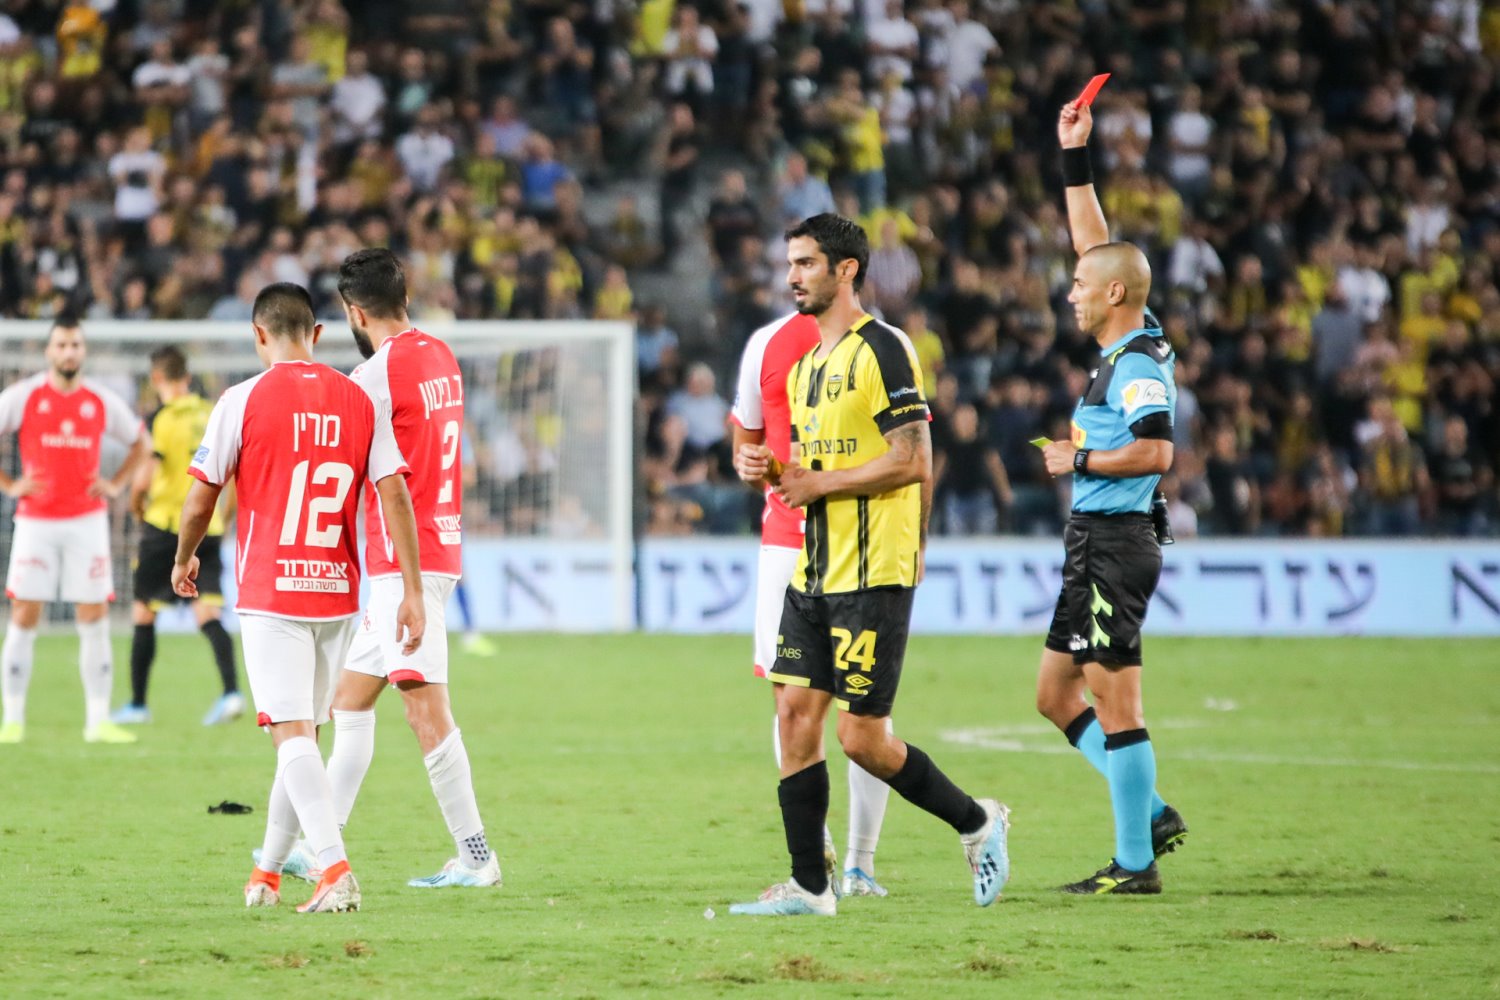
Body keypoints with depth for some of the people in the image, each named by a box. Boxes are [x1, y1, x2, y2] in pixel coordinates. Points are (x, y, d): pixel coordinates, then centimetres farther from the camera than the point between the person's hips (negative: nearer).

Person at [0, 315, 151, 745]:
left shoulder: (102, 402, 4)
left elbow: (140, 443, 19)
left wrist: (115, 484, 7)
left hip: (87, 520, 2)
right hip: (36, 521, -2)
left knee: (94, 619, -1)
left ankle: (98, 721, 4)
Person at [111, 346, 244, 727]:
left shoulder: (162, 420, -11)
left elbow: (143, 479, -18)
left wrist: (137, 509, 3)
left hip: (166, 525, -5)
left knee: (143, 613, 9)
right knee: (208, 614, 2)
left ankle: (137, 704, 15)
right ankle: (231, 691, -19)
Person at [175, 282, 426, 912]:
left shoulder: (244, 400, -6)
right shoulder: (360, 402, 5)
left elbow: (199, 502, -3)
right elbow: (395, 495, -2)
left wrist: (183, 559, 17)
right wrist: (413, 592, -1)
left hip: (270, 594, -4)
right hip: (338, 594, 4)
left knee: (293, 735, -9)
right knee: (304, 736, 16)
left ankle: (336, 872, -25)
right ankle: (268, 873, 26)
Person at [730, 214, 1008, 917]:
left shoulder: (881, 350, -11)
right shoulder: (804, 362, 17)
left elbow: (912, 462, -17)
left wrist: (817, 483, -14)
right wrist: (769, 468, 4)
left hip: (874, 573, -9)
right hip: (813, 570, 9)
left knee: (862, 739, -7)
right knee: (795, 714, 1)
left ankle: (976, 822, 13)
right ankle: (808, 885, 5)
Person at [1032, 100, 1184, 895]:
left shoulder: (1138, 365, -14)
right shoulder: (1123, 347, 12)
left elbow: (1156, 452, -27)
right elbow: (1096, 246, 22)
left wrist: (1079, 460, -14)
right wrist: (1075, 158, 21)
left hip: (1114, 544, -10)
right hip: (1093, 542, 10)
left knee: (1114, 702, -8)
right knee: (1055, 695, 13)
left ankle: (1135, 862, -5)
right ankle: (1153, 813, 14)